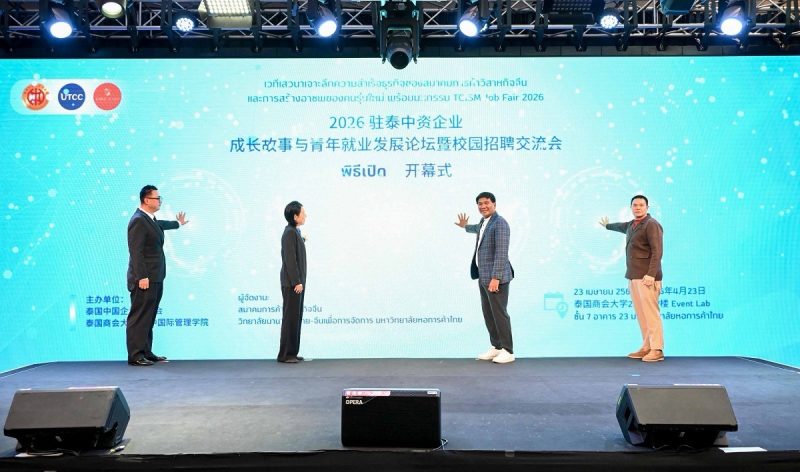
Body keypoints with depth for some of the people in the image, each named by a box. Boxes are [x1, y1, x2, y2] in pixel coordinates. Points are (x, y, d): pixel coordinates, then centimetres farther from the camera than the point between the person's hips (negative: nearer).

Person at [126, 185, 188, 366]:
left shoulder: (150, 219, 15)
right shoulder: (138, 221, -16)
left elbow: (158, 225, 40)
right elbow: (136, 252, -21)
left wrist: (178, 223, 58)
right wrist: (142, 277, -25)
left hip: (155, 278, 10)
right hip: (144, 279, -10)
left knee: (149, 317, 13)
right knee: (139, 317, -4)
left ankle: (146, 352, 20)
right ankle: (135, 355, 1)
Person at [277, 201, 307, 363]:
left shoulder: (295, 232, 14)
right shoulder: (290, 233, -15)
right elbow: (290, 259, -20)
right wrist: (296, 282, -20)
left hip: (297, 281, 10)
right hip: (292, 283, -10)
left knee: (296, 317, 12)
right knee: (290, 317, -4)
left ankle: (292, 352, 19)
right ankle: (285, 354, 3)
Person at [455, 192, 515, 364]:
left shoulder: (500, 223, -14)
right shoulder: (484, 222, 15)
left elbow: (501, 253, -21)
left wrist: (495, 278, -25)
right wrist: (465, 226, 61)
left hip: (496, 277, -9)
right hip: (484, 276, 10)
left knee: (499, 313, -5)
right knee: (488, 313, 12)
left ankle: (508, 351, 3)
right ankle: (496, 347, 21)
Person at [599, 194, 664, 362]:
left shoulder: (652, 224, -7)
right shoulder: (632, 224, 18)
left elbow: (657, 252, -15)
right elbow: (622, 227, 44)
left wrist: (651, 275, -23)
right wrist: (607, 225, 63)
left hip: (647, 277, -8)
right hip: (633, 276, 8)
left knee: (651, 313, -9)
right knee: (641, 314, 6)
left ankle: (657, 350, -7)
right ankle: (646, 348, 9)